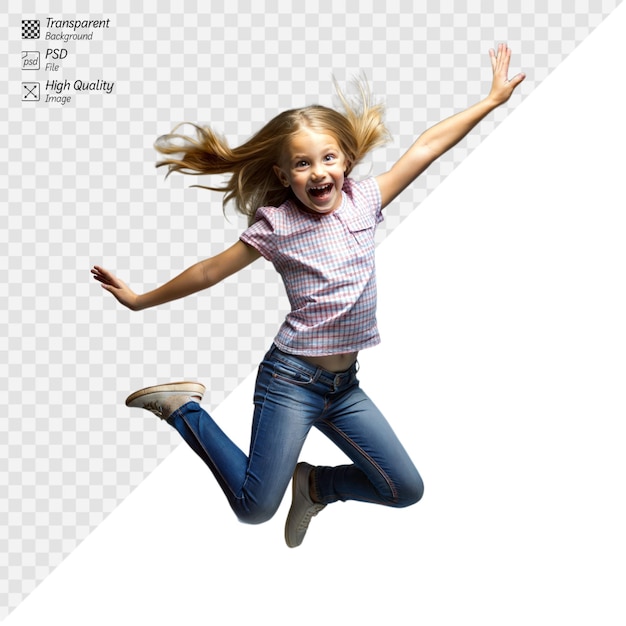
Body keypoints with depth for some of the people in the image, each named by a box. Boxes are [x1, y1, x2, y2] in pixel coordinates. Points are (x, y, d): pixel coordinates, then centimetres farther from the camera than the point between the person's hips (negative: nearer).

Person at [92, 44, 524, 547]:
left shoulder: (365, 200, 1)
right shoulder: (276, 225, -8)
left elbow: (429, 145, 4)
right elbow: (211, 271, 1)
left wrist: (492, 100, 8)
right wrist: (139, 300, 6)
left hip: (344, 386, 5)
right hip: (291, 379, -4)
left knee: (407, 490, 8)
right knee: (255, 509, -3)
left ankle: (316, 485, 30)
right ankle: (184, 408, 13)